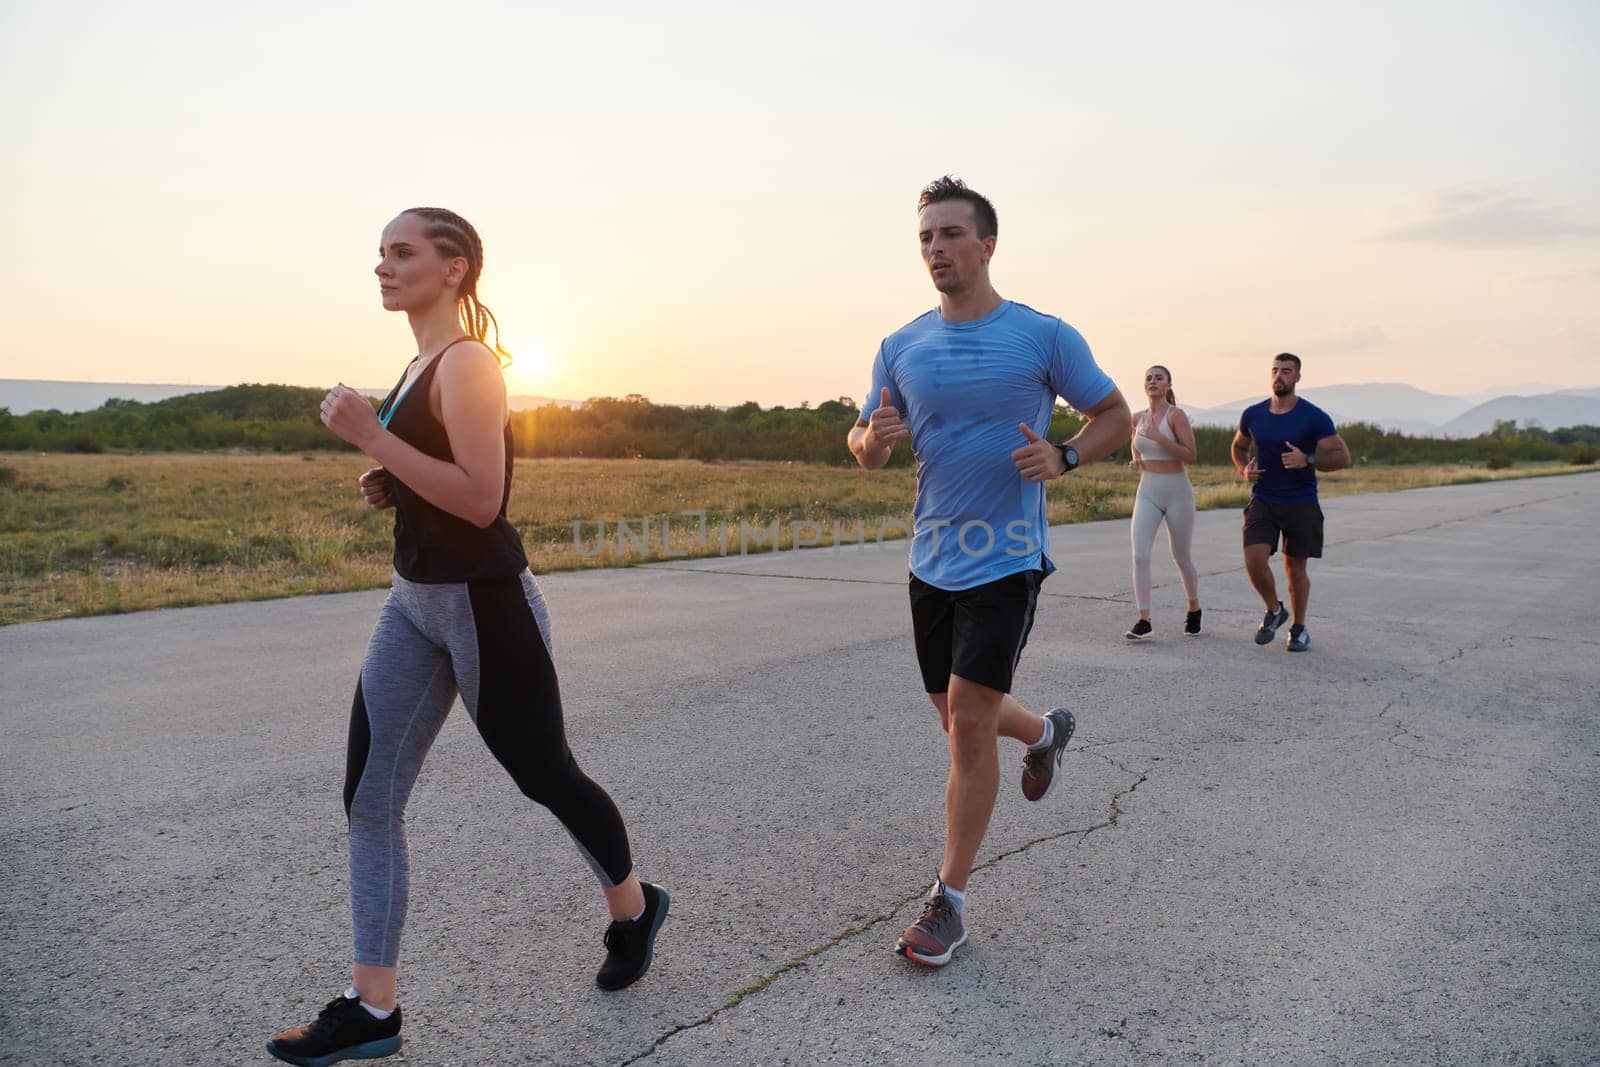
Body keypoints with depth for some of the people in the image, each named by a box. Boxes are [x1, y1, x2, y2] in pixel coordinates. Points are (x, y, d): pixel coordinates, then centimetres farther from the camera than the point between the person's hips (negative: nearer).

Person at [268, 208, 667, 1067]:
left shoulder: (467, 362, -15)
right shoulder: (422, 364, 12)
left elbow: (481, 499, -25)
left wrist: (371, 438, -24)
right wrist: (387, 488, 5)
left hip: (483, 601, -9)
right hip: (415, 599, 9)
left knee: (543, 775, 8)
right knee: (368, 796, 4)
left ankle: (633, 908, 35)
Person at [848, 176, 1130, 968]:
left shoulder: (1044, 336, -6)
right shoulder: (902, 347, 5)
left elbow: (1114, 414, 4)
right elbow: (865, 451, 9)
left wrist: (1062, 459, -15)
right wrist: (874, 437, -16)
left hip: (1006, 558, -5)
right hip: (932, 560, 5)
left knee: (969, 721, -9)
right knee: (954, 714, 17)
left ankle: (950, 900, 6)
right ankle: (1045, 733, 51)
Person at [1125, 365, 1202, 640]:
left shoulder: (1176, 415, -9)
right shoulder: (1138, 418, 6)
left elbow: (1190, 455, -16)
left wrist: (1158, 437, -24)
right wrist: (1136, 461, 6)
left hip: (1177, 492, -4)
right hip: (1147, 492, 4)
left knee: (1182, 558, 10)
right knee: (1140, 555, -14)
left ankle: (1194, 610, 34)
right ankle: (1144, 621, -12)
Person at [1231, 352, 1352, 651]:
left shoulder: (1314, 417, -8)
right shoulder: (1253, 415, 2)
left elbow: (1343, 457, -7)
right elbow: (1239, 446, 21)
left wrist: (1308, 461, -24)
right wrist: (1243, 470, 0)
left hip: (1301, 504, -2)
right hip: (1262, 502, 2)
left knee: (1295, 568, 6)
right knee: (1254, 560, -15)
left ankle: (1299, 628, 27)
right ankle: (1274, 610, 13)